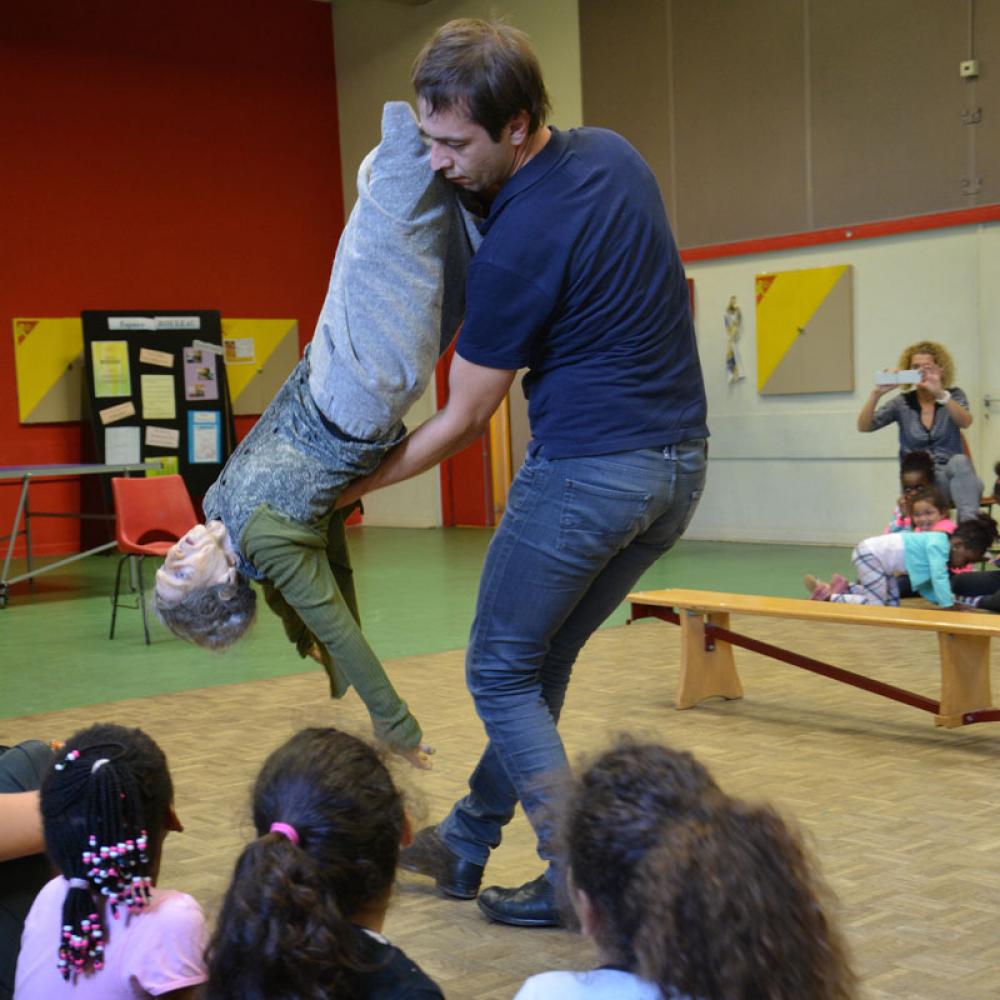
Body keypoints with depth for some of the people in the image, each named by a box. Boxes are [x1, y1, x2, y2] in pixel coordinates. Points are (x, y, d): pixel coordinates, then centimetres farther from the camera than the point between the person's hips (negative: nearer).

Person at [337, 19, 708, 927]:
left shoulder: (517, 247, -20)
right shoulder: (615, 152, 4)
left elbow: (463, 420, -8)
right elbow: (676, 290, 22)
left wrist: (356, 486, 4)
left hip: (587, 470, -9)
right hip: (681, 462, 9)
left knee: (501, 673, 8)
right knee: (542, 665, 18)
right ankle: (466, 845, 31)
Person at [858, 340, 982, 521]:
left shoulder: (953, 395, 5)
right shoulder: (902, 403, 6)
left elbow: (965, 422, -18)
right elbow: (863, 426, -6)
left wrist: (940, 394, -35)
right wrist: (876, 394, -23)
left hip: (953, 475, 0)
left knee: (959, 462, -34)